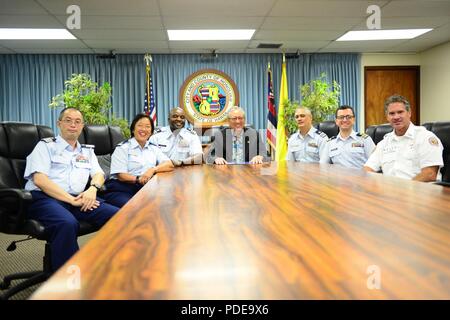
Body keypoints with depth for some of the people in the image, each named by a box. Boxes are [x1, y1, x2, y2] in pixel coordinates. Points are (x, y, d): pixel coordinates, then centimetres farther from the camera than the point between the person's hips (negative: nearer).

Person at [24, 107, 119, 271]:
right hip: (44, 198, -4)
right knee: (67, 223, -39)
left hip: (79, 199, 5)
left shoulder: (87, 150, 25)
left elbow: (98, 174, 15)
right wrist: (71, 200, -15)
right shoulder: (46, 146, 9)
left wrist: (93, 188, -11)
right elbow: (39, 179, -5)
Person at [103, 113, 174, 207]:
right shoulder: (123, 148, 5)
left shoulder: (153, 148, 19)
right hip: (121, 190, -4)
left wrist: (153, 169, -13)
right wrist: (138, 179, -23)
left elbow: (169, 165, 6)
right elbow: (121, 175, -6)